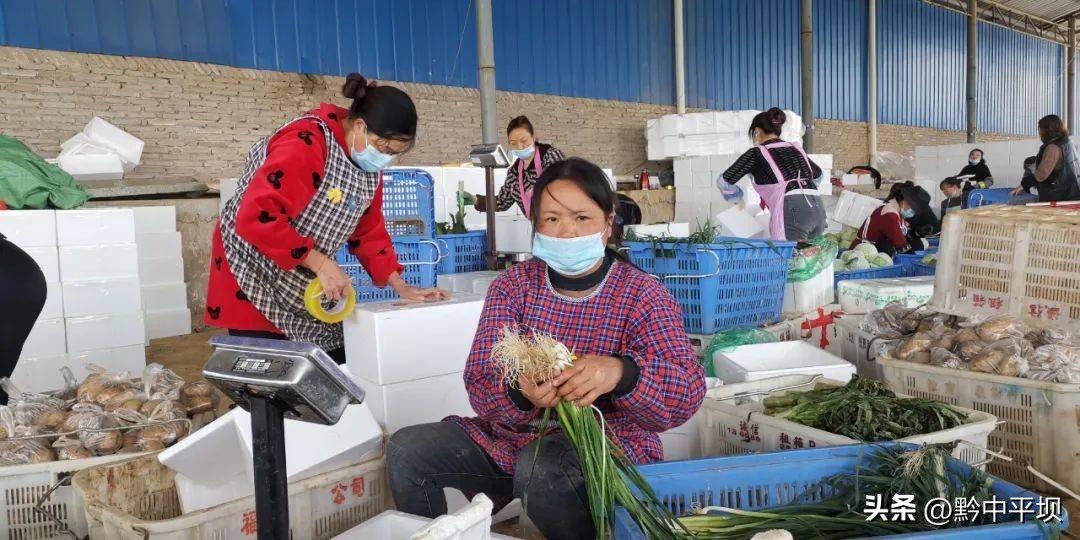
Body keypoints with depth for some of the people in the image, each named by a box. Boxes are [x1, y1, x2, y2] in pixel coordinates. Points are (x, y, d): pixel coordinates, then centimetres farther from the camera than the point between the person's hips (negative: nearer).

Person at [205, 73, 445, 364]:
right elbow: (256, 217, -32)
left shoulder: (370, 163, 0)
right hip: (255, 276, -8)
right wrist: (320, 263, -30)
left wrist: (400, 287, -2)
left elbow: (369, 231, 7)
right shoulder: (306, 143, -26)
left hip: (309, 287, 8)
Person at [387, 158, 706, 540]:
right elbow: (480, 385, -8)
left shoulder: (643, 296, -7)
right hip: (512, 438, 4)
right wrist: (520, 393, -33)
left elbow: (687, 393, -20)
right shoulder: (513, 285, 1)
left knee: (541, 464, -34)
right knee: (406, 449, -11)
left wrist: (619, 372, -42)